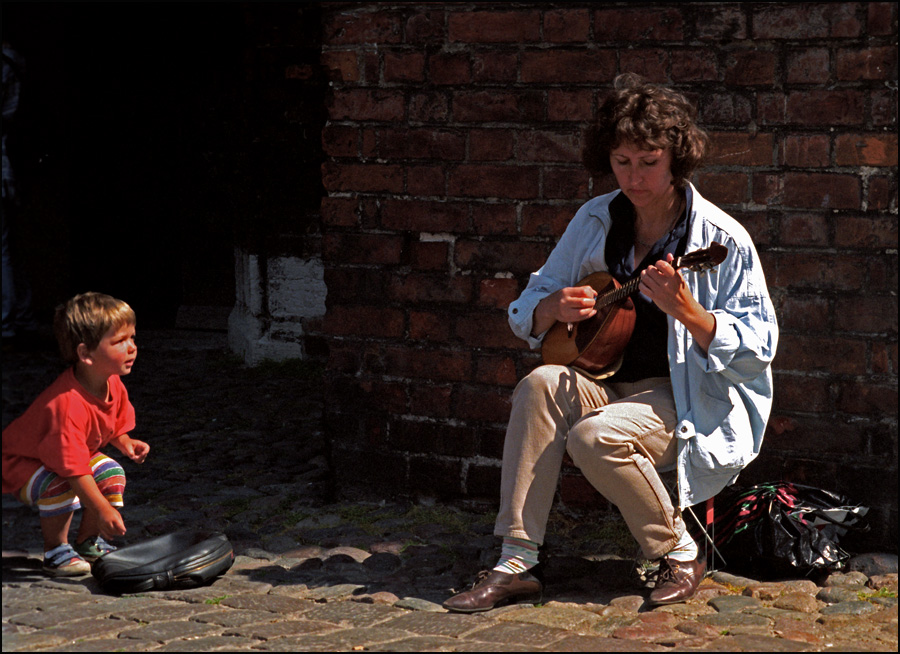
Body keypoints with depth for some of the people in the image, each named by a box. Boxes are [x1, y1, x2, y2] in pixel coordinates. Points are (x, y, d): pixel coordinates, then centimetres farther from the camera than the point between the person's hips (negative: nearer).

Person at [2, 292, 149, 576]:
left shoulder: (114, 386, -13)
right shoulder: (66, 404, -42)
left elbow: (115, 424, 10)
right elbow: (74, 467, -42)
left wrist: (126, 443, -12)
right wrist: (103, 510, -43)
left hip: (74, 455, 9)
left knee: (112, 474, -7)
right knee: (60, 486, -34)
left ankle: (87, 542, 10)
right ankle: (55, 552, -13)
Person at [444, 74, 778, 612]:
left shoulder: (721, 239, -10)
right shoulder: (596, 220, 5)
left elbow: (756, 352, -14)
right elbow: (525, 311, 11)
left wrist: (684, 310, -28)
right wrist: (553, 309, -13)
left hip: (686, 401, -5)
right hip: (606, 381, 5)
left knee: (598, 436, -32)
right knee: (541, 385, -25)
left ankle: (681, 554, -6)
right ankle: (516, 564, -24)